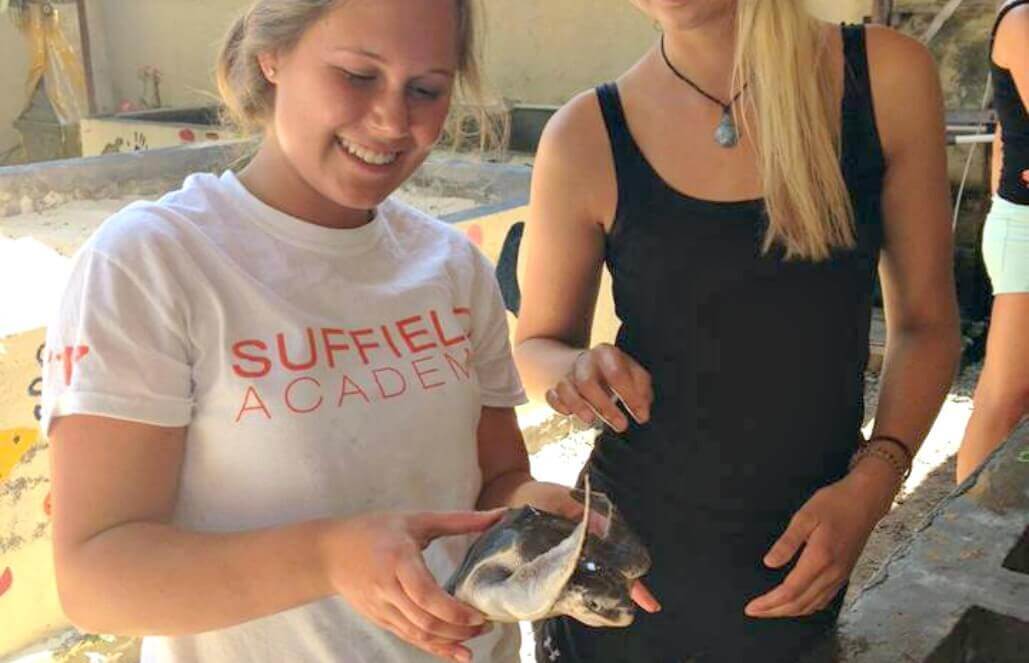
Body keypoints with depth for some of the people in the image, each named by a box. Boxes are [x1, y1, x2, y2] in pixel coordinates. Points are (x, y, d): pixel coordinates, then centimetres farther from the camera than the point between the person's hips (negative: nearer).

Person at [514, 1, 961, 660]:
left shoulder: (889, 77, -8)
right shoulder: (587, 137, -10)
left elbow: (926, 321, 1)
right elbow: (537, 346, 3)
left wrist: (874, 479, -13)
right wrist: (576, 370, -19)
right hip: (631, 551, 0)